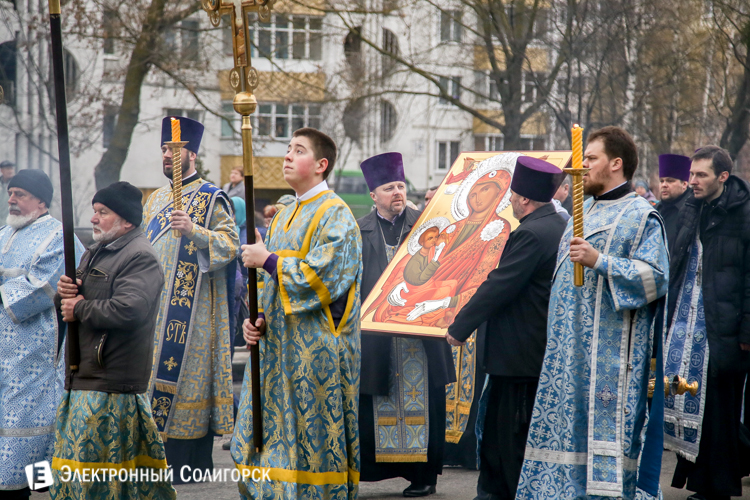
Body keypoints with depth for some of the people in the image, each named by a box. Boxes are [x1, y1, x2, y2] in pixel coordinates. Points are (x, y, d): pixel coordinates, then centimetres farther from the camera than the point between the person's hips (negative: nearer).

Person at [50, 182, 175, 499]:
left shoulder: (140, 257, -11)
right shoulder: (94, 254, 21)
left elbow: (129, 309, -27)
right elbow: (66, 306, 24)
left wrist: (79, 309, -13)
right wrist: (63, 293, 0)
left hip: (112, 386, -10)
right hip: (82, 379, 10)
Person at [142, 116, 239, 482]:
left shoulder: (211, 198, -3)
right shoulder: (155, 200, 19)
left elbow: (231, 244, -12)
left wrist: (193, 230, -25)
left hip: (194, 309, -7)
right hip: (158, 307, 7)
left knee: (188, 373, -8)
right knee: (159, 375, 4)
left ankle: (193, 460, -4)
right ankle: (164, 457, 9)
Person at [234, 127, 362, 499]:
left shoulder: (335, 214, -8)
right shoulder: (285, 216, 18)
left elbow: (323, 275, -19)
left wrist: (268, 260, -12)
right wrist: (257, 318, 4)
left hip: (315, 349, -8)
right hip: (277, 344, 8)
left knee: (311, 437, -5)